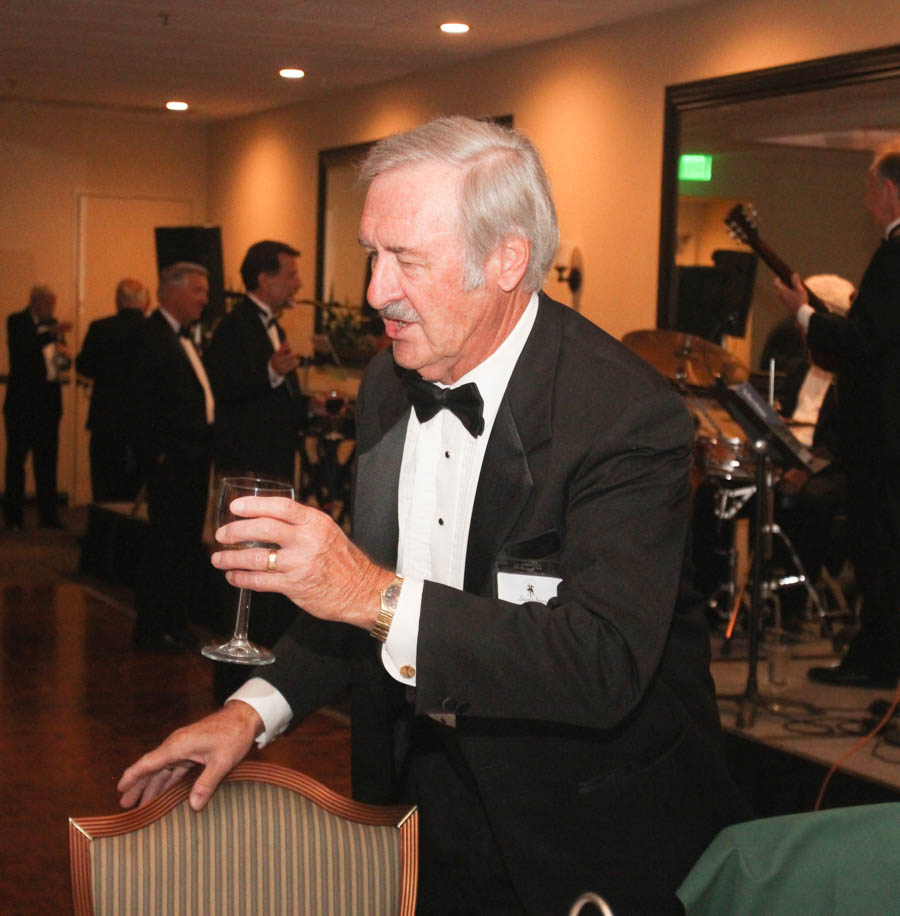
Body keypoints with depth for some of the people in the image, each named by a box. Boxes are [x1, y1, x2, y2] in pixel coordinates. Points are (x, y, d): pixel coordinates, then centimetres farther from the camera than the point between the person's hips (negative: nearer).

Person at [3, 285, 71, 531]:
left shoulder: (52, 324, 13)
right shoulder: (17, 322, -4)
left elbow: (62, 362, 17)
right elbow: (21, 348, -23)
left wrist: (64, 356, -6)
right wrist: (50, 333, -31)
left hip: (48, 402, 5)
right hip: (22, 401, -5)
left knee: (47, 460, 6)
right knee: (16, 458, 1)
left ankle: (48, 515, 11)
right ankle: (14, 517, 5)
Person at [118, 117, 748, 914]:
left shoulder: (629, 415, -25)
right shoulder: (389, 384, 0)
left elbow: (606, 665, -34)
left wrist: (382, 598, -39)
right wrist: (256, 710, -2)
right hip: (430, 800, 6)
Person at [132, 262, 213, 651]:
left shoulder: (184, 338, 18)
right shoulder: (151, 335, -12)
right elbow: (144, 401, -18)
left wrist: (203, 450, 11)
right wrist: (158, 453, -19)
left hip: (194, 458, 9)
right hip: (170, 459, -9)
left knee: (187, 544, 13)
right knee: (165, 543, -4)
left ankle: (176, 622, 22)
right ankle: (151, 629, 4)